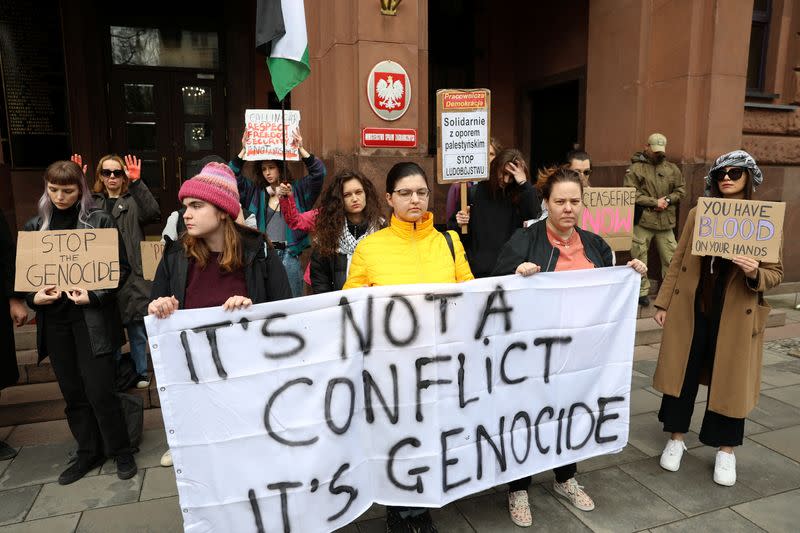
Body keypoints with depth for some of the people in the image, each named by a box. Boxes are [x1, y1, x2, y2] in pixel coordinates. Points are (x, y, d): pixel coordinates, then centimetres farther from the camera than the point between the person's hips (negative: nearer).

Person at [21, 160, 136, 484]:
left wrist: (94, 296, -16)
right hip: (54, 320, 4)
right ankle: (88, 453, 28)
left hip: (92, 318, -4)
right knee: (72, 392, 12)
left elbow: (121, 268, -3)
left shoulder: (100, 221, -3)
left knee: (99, 391, -4)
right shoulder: (35, 227, 9)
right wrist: (34, 297, -7)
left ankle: (120, 451, 17)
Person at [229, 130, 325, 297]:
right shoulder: (255, 192, 12)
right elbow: (232, 177, 5)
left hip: (289, 254, -2)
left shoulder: (297, 189, 6)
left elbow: (318, 172, -4)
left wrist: (301, 149, -13)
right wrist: (244, 151, -3)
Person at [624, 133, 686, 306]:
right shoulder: (635, 168, -1)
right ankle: (642, 291, 14)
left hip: (666, 221, 3)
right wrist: (655, 202, -12)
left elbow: (681, 190, 13)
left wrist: (668, 199, -7)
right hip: (642, 221, -3)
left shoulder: (672, 169, 12)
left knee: (671, 258, 7)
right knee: (639, 258, 1)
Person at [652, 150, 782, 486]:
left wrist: (755, 273, -23)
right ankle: (676, 438, 27)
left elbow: (776, 273, 0)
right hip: (690, 308, 2)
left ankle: (726, 450, 27)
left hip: (735, 314, -2)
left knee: (729, 380, 8)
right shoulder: (698, 214, 3)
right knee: (683, 373, 10)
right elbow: (678, 262, 5)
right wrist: (663, 303, 2)